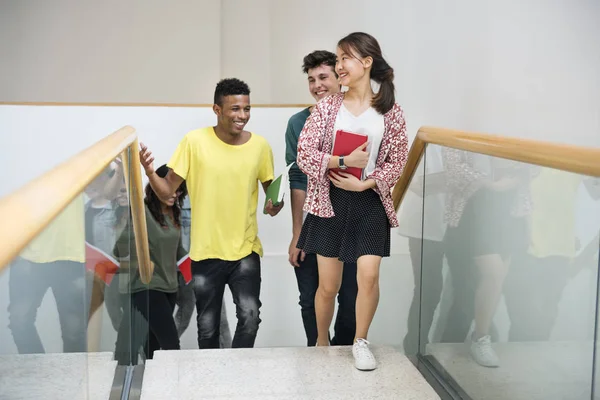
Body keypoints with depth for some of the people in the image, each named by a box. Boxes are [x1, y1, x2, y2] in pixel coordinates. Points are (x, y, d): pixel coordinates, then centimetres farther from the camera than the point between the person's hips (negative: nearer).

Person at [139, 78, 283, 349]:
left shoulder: (260, 145, -2)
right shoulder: (195, 141, -9)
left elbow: (271, 188, 12)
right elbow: (167, 191, -5)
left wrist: (276, 202, -11)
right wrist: (149, 173, -25)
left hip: (245, 250, 1)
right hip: (206, 252, 0)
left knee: (250, 316, -18)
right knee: (208, 328, 11)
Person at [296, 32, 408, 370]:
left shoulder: (391, 112, 0)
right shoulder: (328, 106, 0)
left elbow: (398, 162, 0)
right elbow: (304, 153, -6)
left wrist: (365, 183, -13)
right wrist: (343, 161, -18)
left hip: (369, 201, 0)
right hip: (330, 201, 0)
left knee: (369, 276, -11)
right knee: (328, 285, 5)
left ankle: (361, 342, 14)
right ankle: (322, 343, 30)